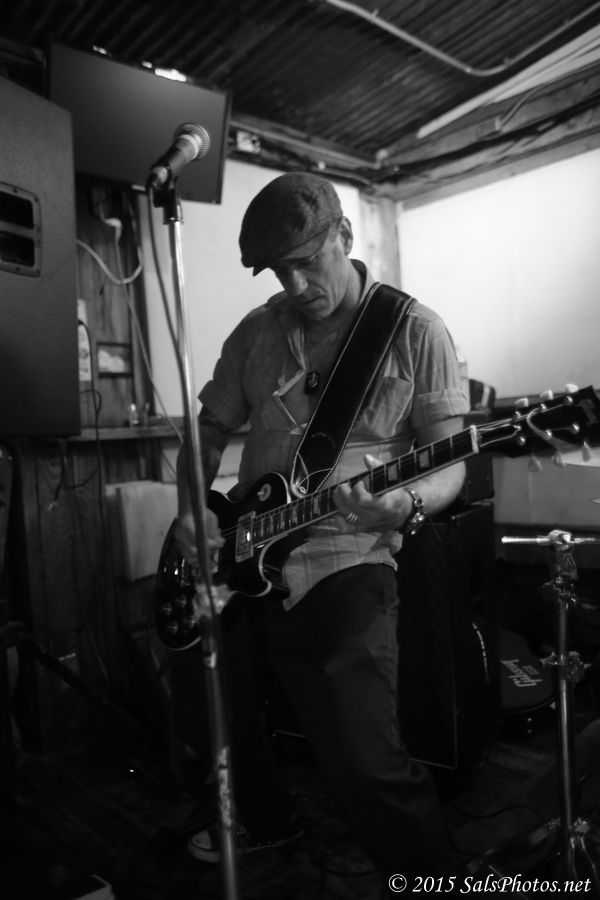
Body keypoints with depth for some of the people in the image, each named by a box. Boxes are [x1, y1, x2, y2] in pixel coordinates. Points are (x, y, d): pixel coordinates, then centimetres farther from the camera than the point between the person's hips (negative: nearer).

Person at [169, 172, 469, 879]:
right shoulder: (256, 332, 8)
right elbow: (210, 428, 16)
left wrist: (405, 503, -29)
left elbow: (449, 463, -7)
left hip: (344, 562, -5)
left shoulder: (415, 331, -5)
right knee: (203, 712, 17)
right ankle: (266, 819, 48)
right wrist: (189, 509, -1)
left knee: (367, 762, -13)